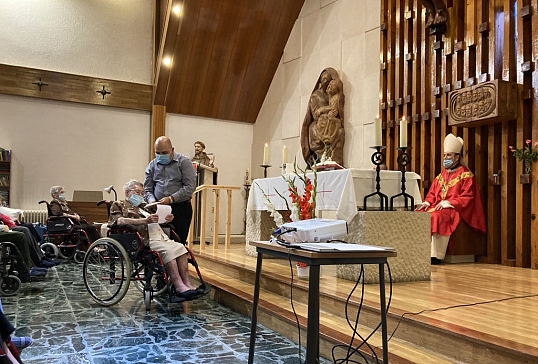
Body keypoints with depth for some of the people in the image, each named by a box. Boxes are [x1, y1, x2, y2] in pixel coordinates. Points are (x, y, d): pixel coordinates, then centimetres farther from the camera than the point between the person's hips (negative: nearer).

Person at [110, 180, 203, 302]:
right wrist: (145, 220, -16)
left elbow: (157, 221, 33)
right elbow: (120, 221, -5)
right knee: (167, 250, -31)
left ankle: (187, 284, -24)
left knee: (180, 247, -20)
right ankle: (179, 286, -33)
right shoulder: (118, 205, 16)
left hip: (160, 236, 7)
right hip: (145, 238, -7)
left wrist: (167, 219, 8)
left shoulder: (143, 206, 36)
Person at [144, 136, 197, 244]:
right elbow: (147, 188, 14)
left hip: (181, 208, -4)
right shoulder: (152, 165, 14)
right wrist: (151, 200, -8)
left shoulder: (184, 162, -1)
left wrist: (171, 199, -18)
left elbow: (190, 187, -10)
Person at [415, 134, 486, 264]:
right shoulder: (442, 175, 20)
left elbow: (467, 198, -10)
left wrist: (448, 203, -19)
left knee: (436, 216, -36)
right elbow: (432, 193, 19)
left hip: (454, 210, -7)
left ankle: (435, 255, -33)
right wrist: (426, 203, -2)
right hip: (436, 207, 7)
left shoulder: (466, 174, -1)